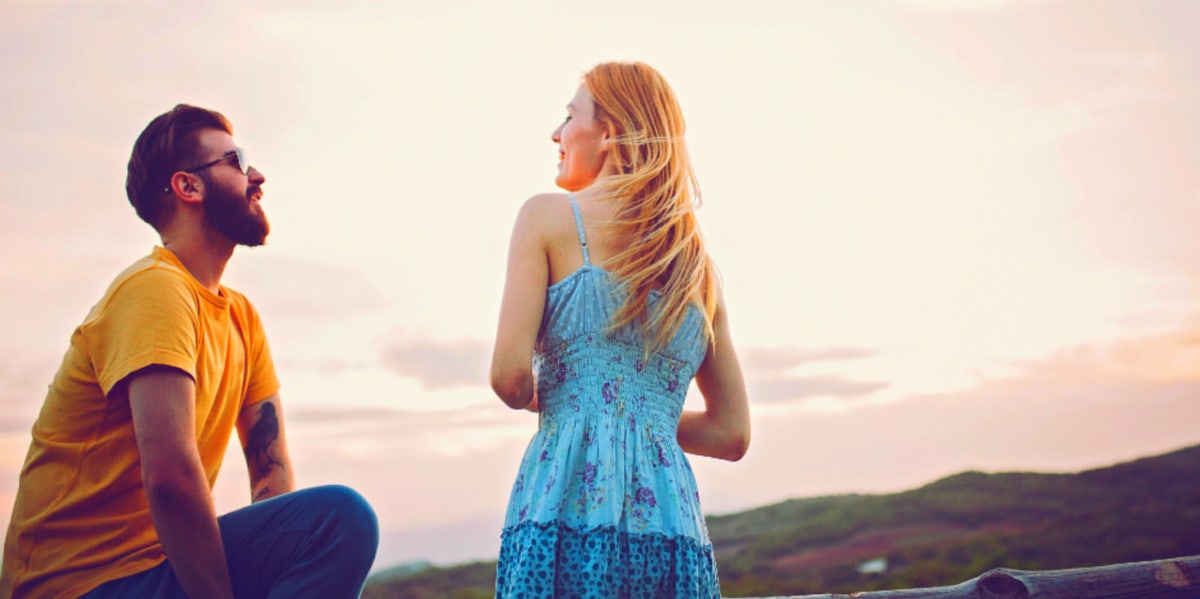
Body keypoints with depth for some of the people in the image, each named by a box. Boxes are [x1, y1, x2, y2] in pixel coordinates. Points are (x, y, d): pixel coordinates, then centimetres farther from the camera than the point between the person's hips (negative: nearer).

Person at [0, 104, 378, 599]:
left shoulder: (242, 316, 14)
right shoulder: (155, 288, -13)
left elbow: (271, 468, 7)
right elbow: (171, 476, -24)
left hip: (161, 558, 9)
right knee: (340, 517, -24)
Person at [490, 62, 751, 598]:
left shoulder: (549, 217, 4)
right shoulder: (697, 258, 18)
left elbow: (510, 376, -8)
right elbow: (732, 434, 18)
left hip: (570, 508, -5)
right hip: (673, 520, 5)